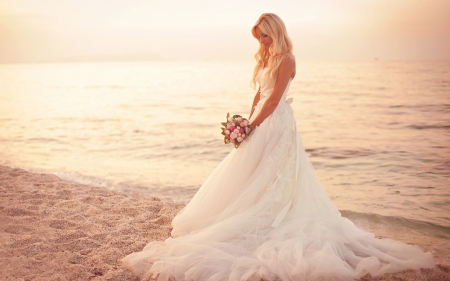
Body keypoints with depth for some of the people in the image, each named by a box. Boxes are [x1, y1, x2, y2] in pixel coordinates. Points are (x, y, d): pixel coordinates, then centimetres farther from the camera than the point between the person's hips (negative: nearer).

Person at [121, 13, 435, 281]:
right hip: (263, 122, 9)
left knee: (270, 176, -4)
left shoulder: (286, 59, -12)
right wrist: (248, 122, 8)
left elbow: (274, 99, -18)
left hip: (278, 123, -9)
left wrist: (253, 126, -18)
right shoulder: (266, 57, 15)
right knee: (254, 174, 12)